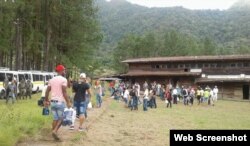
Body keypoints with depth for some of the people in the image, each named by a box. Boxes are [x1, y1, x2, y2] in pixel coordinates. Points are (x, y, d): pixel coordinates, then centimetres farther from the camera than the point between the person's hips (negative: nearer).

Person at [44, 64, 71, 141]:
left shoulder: (51, 80, 10)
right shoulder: (63, 79, -8)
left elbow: (47, 91, 10)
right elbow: (64, 92, -15)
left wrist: (46, 100, 20)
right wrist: (68, 102, -12)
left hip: (53, 101, 6)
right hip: (60, 102, -6)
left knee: (55, 119, 13)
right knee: (61, 118, 5)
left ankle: (54, 133, 14)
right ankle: (55, 131, -12)